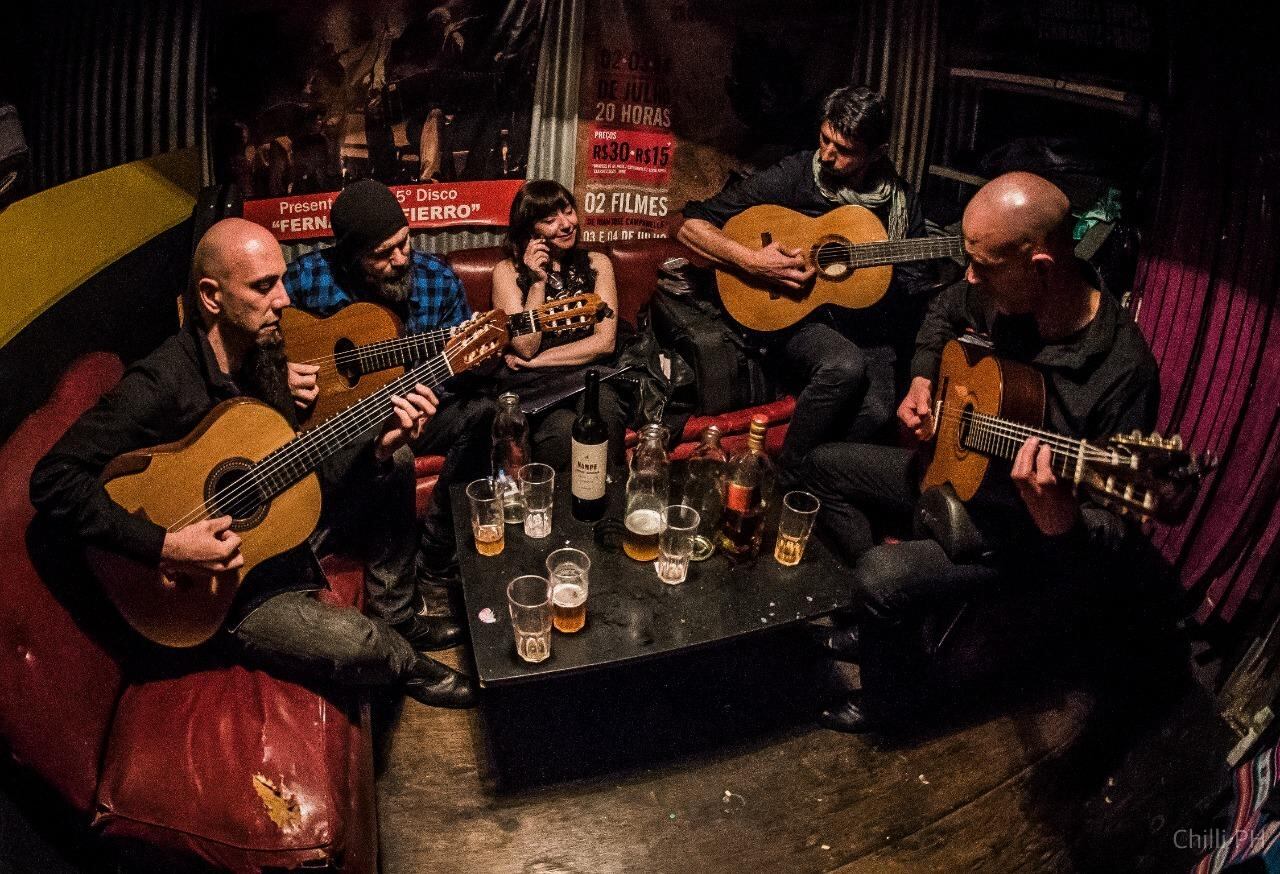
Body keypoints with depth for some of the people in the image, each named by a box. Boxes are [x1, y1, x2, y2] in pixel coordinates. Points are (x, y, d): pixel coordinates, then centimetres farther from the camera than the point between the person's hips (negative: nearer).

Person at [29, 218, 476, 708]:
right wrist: (165, 546, -34)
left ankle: (396, 612, 20)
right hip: (227, 587, -8)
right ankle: (408, 665, 13)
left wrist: (379, 449, -15)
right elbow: (52, 480, -28)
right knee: (360, 645, -26)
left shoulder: (260, 358, -1)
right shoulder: (160, 385, -26)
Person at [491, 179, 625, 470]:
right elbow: (526, 348, -5)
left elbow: (605, 342, 0)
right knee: (565, 428, -35)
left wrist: (535, 362, -4)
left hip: (589, 375, 2)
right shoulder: (507, 271, 4)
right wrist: (538, 282, -9)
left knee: (605, 407, -34)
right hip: (531, 386, -2)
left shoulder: (597, 264, 10)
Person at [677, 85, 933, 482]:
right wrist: (752, 261, -16)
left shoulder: (900, 200, 8)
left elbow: (915, 285, 16)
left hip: (870, 334, 3)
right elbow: (692, 226, -4)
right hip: (794, 320, -2)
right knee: (846, 365, -36)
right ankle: (787, 480, -15)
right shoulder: (790, 177, -2)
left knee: (877, 411, -30)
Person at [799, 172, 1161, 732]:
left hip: (1012, 525, -8)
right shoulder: (1002, 297, -12)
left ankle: (886, 697, 7)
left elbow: (1109, 535, -27)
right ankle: (881, 622, 16)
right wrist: (921, 383, 0)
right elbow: (945, 312, 15)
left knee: (880, 579, -26)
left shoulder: (1122, 370, -31)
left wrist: (1059, 518, -49)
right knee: (824, 466, 11)